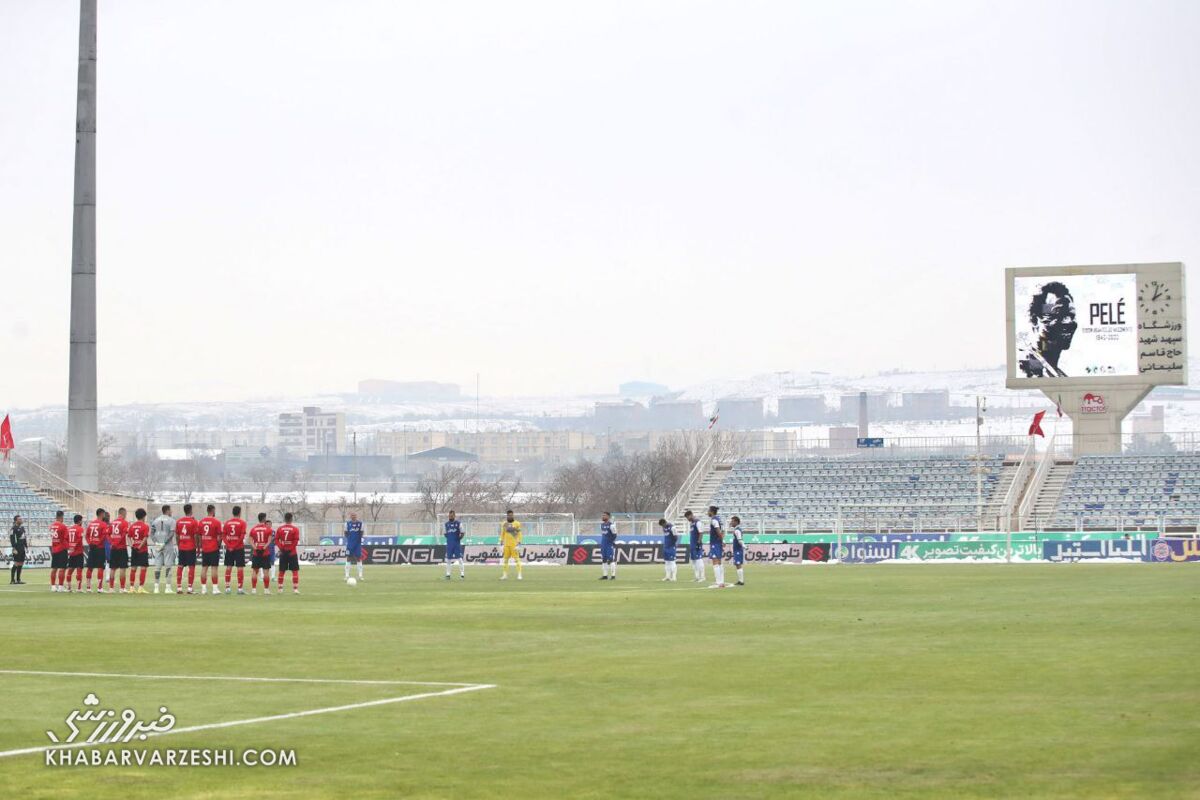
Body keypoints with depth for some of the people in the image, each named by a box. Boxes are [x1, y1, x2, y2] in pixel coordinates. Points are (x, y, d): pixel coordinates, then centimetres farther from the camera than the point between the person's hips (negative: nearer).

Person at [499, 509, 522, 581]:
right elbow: (502, 535, 13)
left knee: (517, 559, -7)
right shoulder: (504, 524, 8)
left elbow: (519, 535, -1)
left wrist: (518, 544, -8)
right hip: (506, 545, 4)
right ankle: (505, 574, 12)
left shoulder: (517, 524, -1)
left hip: (514, 544, -4)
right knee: (505, 559, 5)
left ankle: (519, 574, -6)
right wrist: (501, 544, 9)